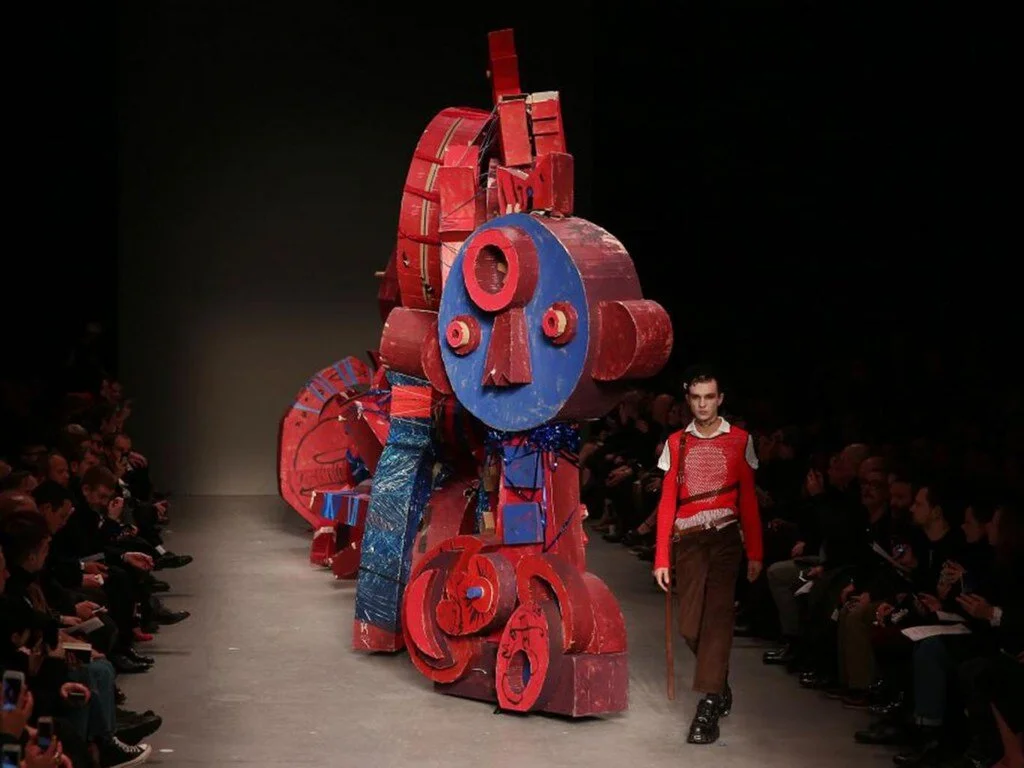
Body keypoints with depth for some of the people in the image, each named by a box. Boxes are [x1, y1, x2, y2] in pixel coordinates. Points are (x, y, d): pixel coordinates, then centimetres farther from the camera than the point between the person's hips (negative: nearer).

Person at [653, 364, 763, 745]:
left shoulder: (739, 440, 7)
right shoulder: (676, 443, 10)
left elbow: (748, 500, 8)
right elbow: (667, 502, 9)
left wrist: (755, 553, 3)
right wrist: (661, 557, 3)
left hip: (725, 537, -2)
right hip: (689, 540, 2)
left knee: (716, 616, -12)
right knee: (690, 625, -2)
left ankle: (709, 706, -12)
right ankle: (720, 684, 24)